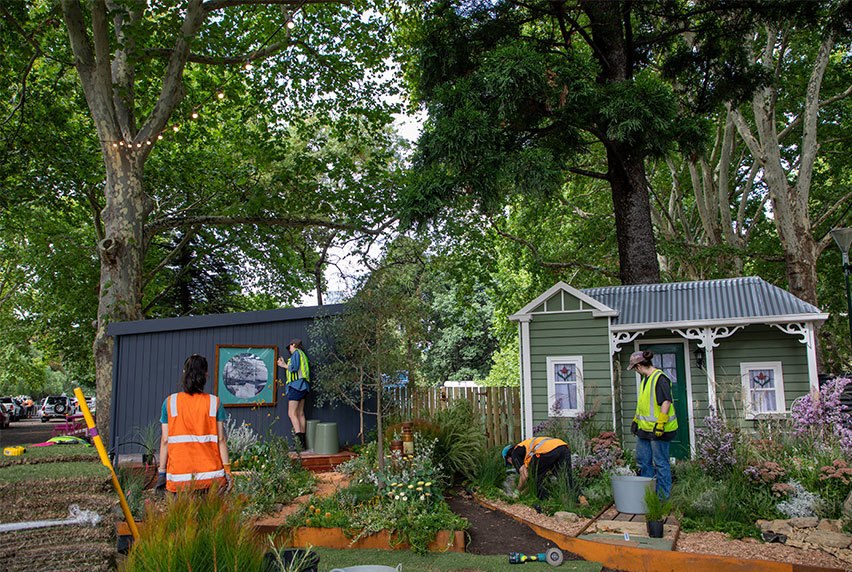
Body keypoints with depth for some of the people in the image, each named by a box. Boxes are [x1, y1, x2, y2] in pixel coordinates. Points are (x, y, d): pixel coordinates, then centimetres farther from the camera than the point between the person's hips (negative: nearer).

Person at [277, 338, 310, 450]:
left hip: (296, 385, -9)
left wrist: (284, 365, 3)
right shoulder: (302, 355, 23)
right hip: (302, 387, 9)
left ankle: (299, 441, -21)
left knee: (292, 413, -12)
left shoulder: (297, 353, -3)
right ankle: (303, 443, 5)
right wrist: (284, 364, 30)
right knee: (300, 414, 7)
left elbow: (294, 368, -14)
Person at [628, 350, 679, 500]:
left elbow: (666, 403, -21)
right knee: (642, 459, 15)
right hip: (645, 428, 10)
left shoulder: (660, 379, -17)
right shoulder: (645, 379, 14)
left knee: (660, 462, 0)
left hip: (658, 430, -10)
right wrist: (636, 420, 25)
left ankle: (663, 496, 10)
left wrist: (660, 424, -24)